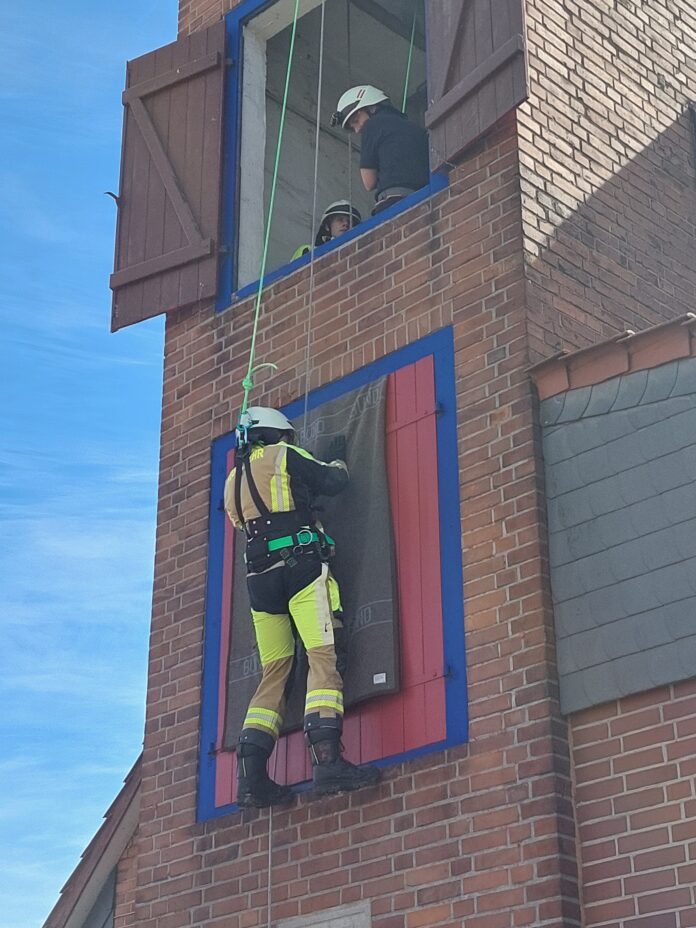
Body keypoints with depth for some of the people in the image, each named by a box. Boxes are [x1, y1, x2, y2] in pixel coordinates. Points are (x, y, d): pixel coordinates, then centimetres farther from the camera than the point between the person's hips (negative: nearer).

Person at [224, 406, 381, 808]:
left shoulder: (233, 481, 26)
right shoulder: (283, 456, 7)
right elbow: (333, 482, 4)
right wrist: (338, 467, 28)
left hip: (260, 576, 6)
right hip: (301, 566, -6)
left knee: (274, 673, 6)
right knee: (322, 656, -15)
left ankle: (252, 775, -5)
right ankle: (327, 758, -32)